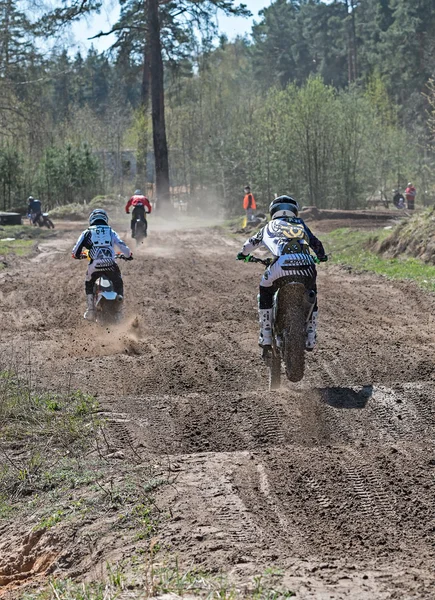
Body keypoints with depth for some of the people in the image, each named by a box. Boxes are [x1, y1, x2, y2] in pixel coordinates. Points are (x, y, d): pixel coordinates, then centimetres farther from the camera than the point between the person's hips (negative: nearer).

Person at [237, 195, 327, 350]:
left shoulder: (270, 226, 30)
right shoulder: (300, 224, 31)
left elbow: (252, 242, 45)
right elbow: (316, 243, 37)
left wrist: (243, 254, 67)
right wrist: (321, 256, 60)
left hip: (282, 263, -1)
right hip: (307, 265, 2)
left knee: (265, 291, 25)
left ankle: (266, 336, 19)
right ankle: (310, 338, 27)